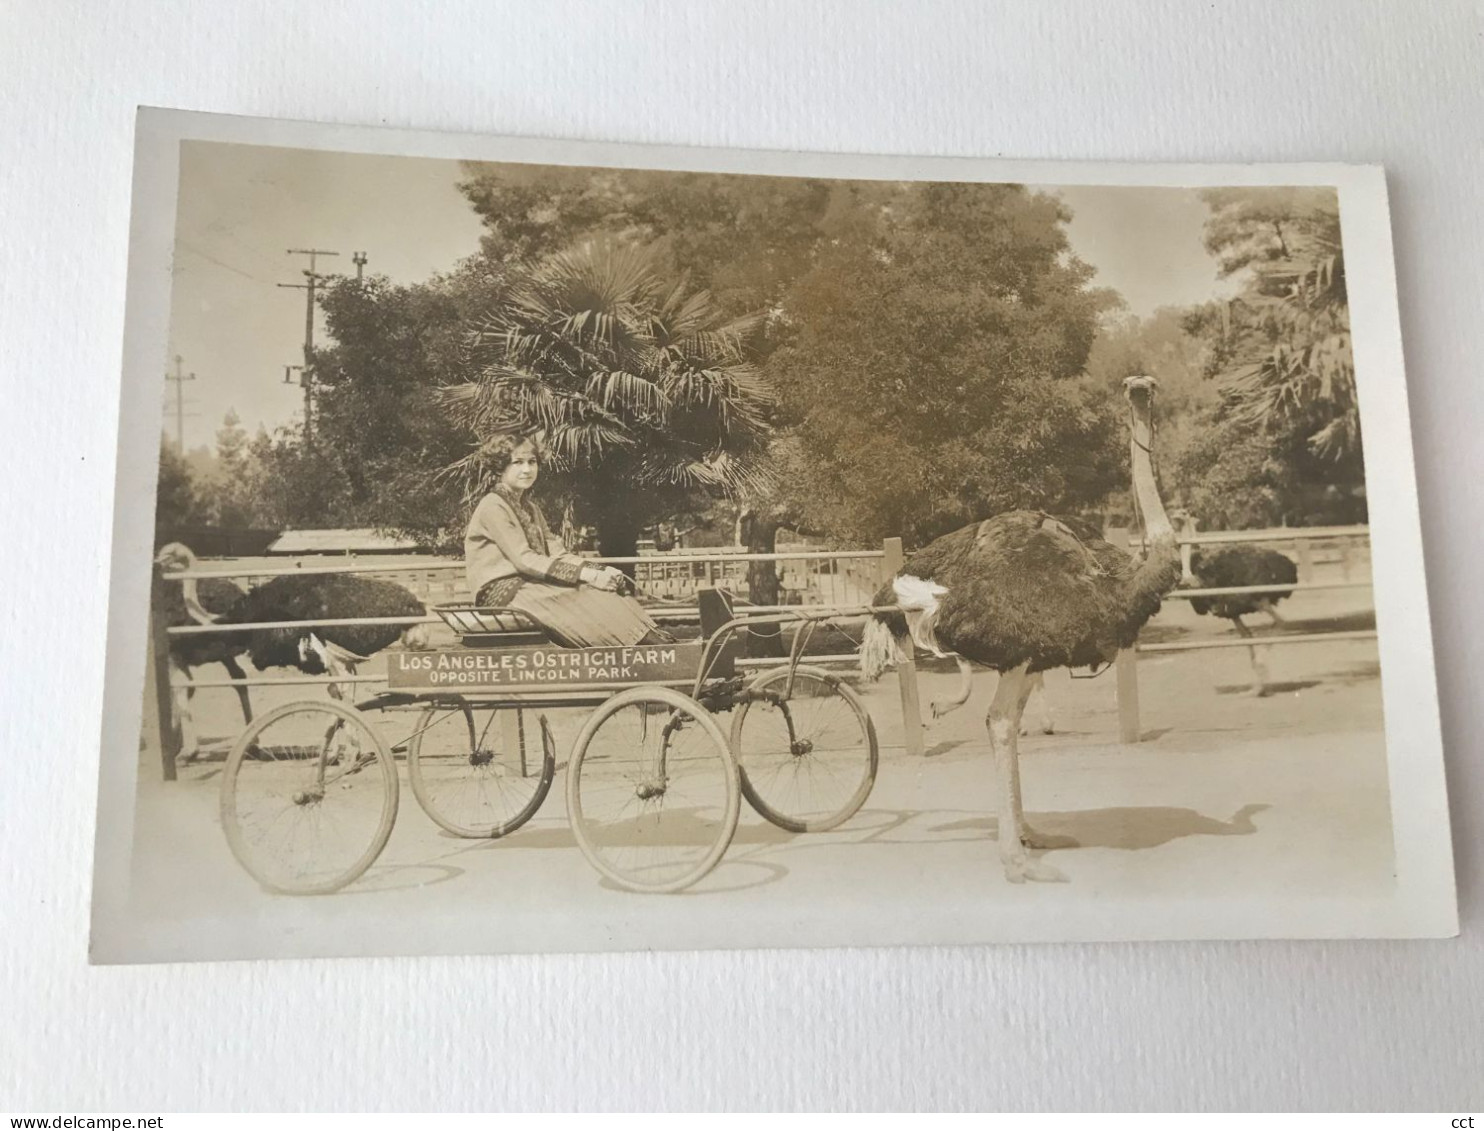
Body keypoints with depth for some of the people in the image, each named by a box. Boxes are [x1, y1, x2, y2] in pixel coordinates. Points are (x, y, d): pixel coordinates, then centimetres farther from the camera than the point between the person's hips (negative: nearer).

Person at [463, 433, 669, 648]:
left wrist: (599, 571, -10)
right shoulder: (493, 506, -7)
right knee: (589, 597, -25)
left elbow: (556, 553, 8)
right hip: (501, 591, -7)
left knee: (598, 593, -18)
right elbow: (524, 560, -17)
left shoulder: (531, 509, 20)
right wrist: (584, 574, -24)